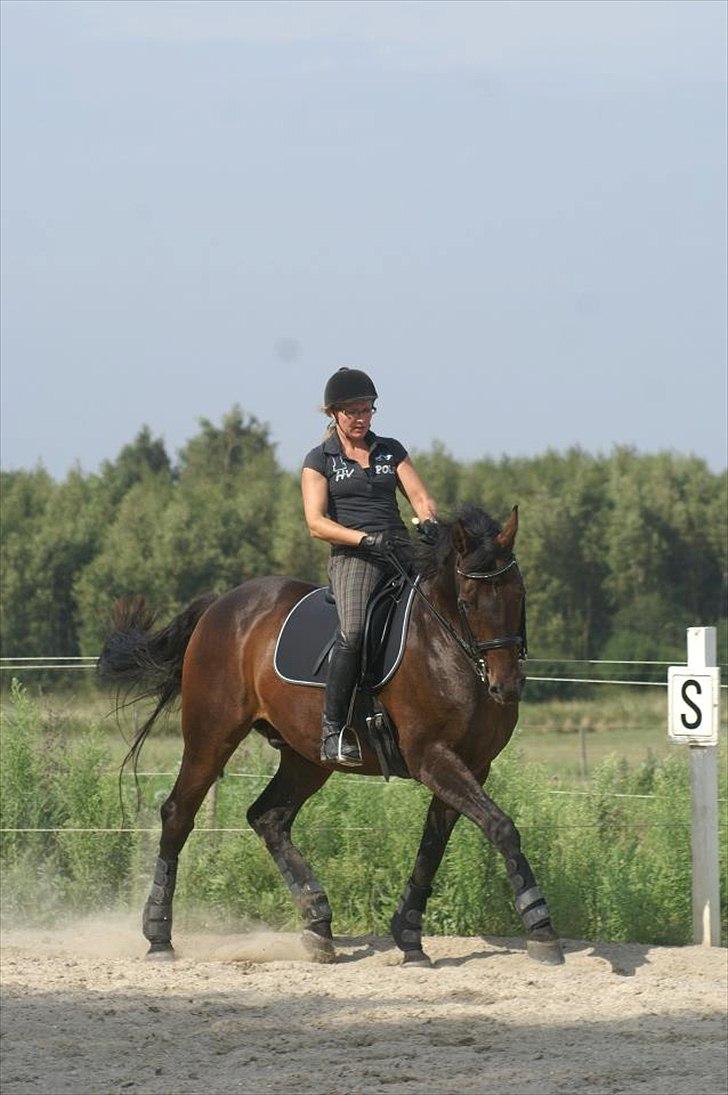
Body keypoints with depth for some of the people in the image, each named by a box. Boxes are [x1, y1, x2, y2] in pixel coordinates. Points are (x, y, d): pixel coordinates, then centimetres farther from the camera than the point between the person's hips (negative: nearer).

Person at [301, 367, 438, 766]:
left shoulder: (391, 450, 19)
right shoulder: (320, 460, 7)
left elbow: (420, 498, 12)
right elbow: (316, 522, -3)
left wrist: (429, 521, -12)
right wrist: (364, 539, -18)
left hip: (402, 551, 5)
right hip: (353, 556, -5)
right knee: (354, 630, -31)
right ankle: (332, 728, -27)